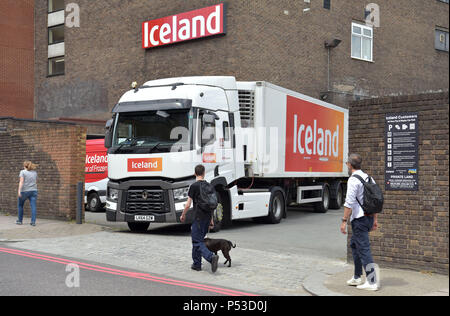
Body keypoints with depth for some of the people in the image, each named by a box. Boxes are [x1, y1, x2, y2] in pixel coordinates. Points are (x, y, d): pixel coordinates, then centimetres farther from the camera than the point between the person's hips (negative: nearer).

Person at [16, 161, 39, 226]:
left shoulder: (23, 172, -2)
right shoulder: (35, 172, 12)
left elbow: (21, 181, -13)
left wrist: (19, 190, -19)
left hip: (24, 191, -3)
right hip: (33, 191, 3)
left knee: (20, 205, 16)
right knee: (33, 206, -4)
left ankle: (20, 220, 21)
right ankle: (33, 222, -13)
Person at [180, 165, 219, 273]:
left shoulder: (194, 186, -10)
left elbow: (188, 204, -9)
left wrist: (183, 215, 7)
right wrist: (211, 219, 21)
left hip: (199, 217, -7)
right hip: (207, 217, 7)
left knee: (197, 241, -5)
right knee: (198, 240, 16)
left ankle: (211, 257, -24)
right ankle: (197, 264, 19)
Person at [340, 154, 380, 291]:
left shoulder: (353, 180, -13)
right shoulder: (368, 178, 14)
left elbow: (349, 203, -18)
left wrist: (344, 221, -15)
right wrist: (375, 219, 20)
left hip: (359, 219, -9)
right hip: (369, 217, 9)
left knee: (363, 249, -6)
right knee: (354, 244, 21)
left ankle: (372, 282, -6)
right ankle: (357, 278, 26)